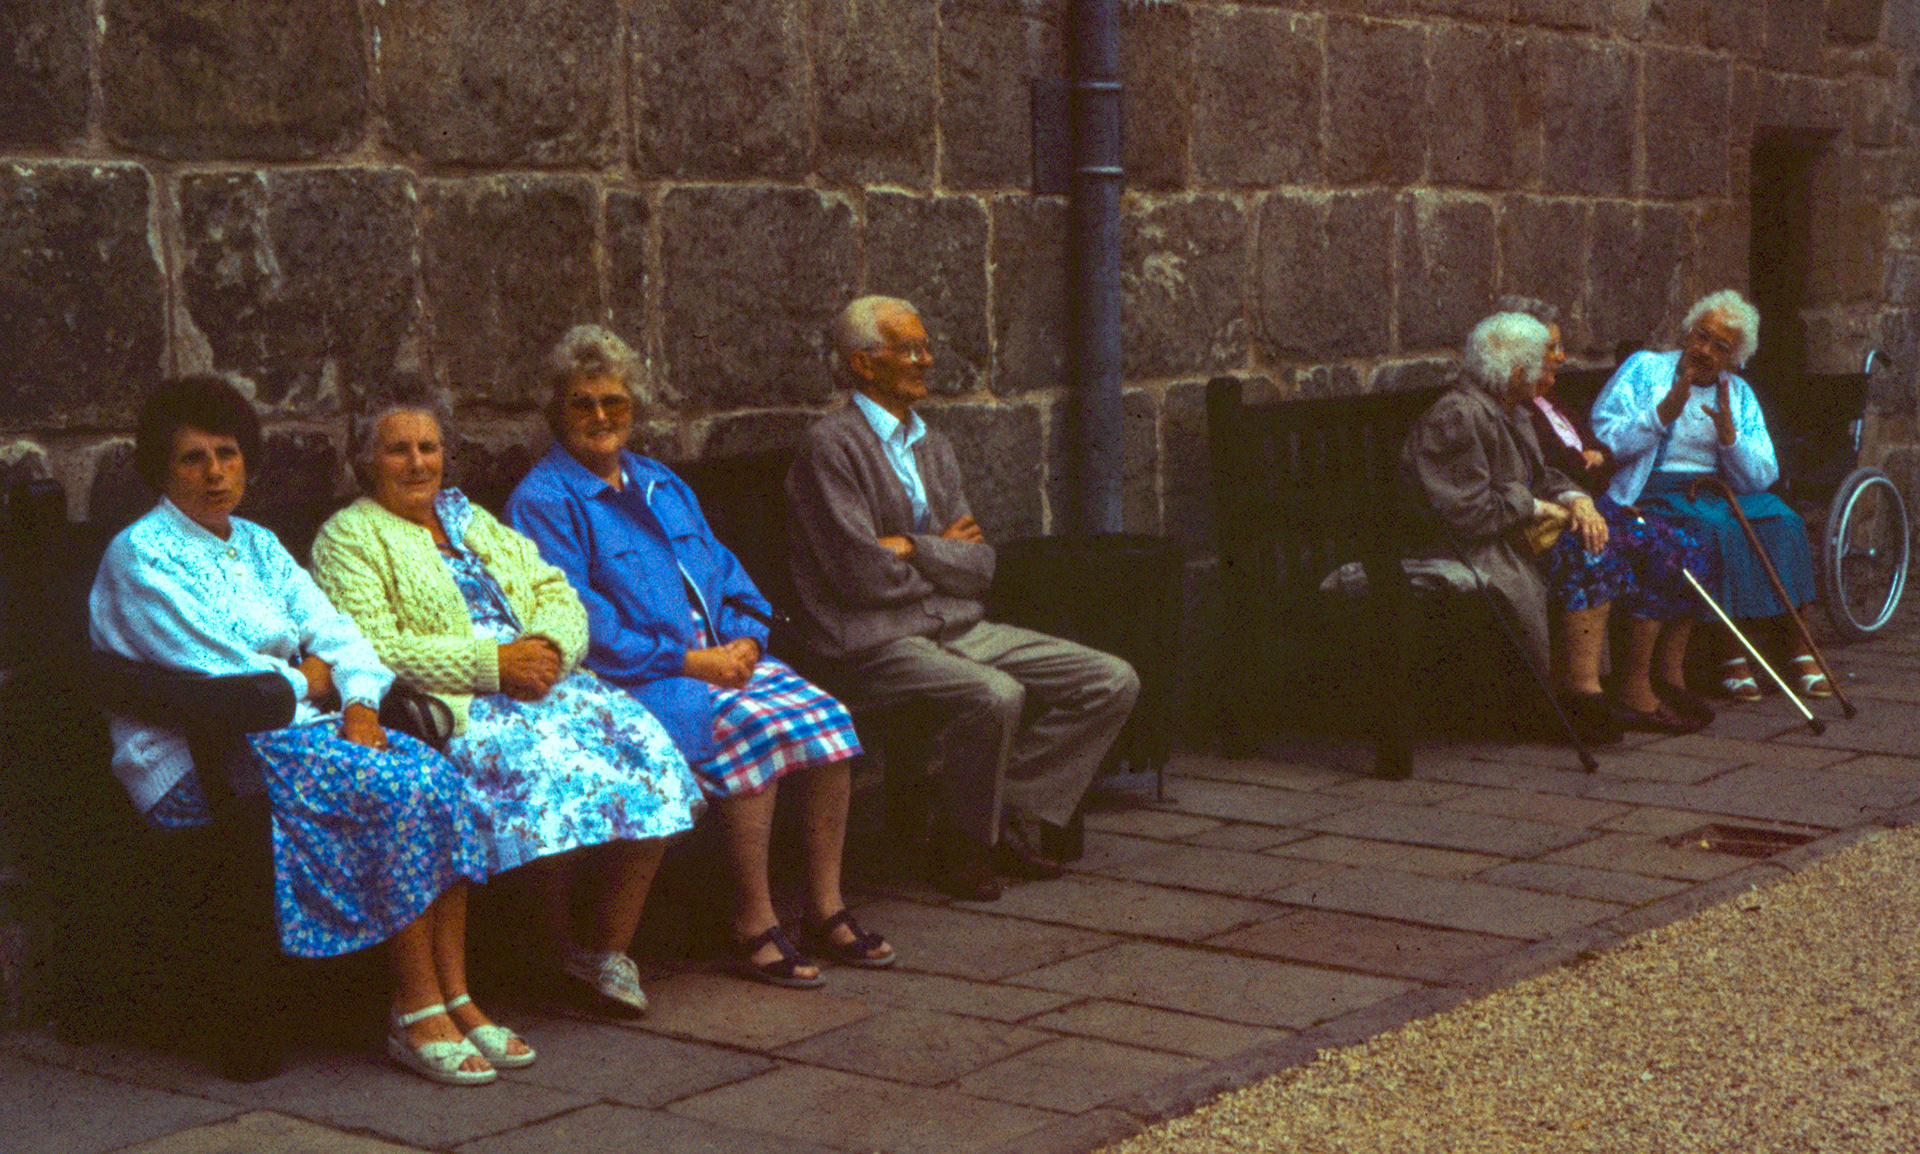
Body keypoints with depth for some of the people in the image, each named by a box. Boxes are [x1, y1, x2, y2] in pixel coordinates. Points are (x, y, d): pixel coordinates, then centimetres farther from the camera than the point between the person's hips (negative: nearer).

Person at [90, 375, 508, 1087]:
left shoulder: (257, 545, 20)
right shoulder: (141, 555, -4)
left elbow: (335, 632, 12)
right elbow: (224, 677, -15)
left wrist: (361, 705, -8)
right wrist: (312, 677, 0)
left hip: (304, 727, 7)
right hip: (205, 761, -7)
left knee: (440, 775, -19)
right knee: (403, 789, -27)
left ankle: (453, 998, -19)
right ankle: (415, 1013, -22)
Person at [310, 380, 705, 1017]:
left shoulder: (473, 521, 26)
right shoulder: (349, 538, 5)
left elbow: (558, 595, 19)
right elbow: (372, 650, -11)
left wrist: (551, 646, -6)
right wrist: (492, 663, -16)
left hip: (541, 679, 6)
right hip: (448, 703, -6)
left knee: (643, 743, -19)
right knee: (545, 758, -34)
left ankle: (610, 946, -14)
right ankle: (559, 941, -12)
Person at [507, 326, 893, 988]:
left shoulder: (661, 484, 23)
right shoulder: (541, 503, -2)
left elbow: (725, 572, 21)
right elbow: (580, 622, -12)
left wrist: (745, 638, -2)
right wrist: (688, 661, -16)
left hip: (721, 657, 7)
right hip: (634, 679, -7)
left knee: (821, 719, -17)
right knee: (748, 729, -31)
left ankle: (825, 907, -9)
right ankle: (753, 926, -21)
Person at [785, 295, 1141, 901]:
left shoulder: (933, 446, 17)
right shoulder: (831, 445, -9)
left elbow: (980, 566, 10)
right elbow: (863, 574, -16)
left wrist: (913, 547, -8)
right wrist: (945, 553, 0)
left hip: (959, 627, 8)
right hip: (875, 642, -8)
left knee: (1113, 682, -4)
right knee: (996, 695, -35)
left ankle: (1012, 817, 2)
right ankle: (959, 848, -11)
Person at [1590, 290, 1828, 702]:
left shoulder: (1739, 396, 14)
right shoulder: (1644, 369, 4)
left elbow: (1761, 479, 5)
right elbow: (1599, 440, -8)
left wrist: (1729, 435, -13)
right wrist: (1662, 414, -18)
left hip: (1714, 492, 4)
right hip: (1650, 494, -4)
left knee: (1780, 520, -23)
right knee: (1716, 528, -33)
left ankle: (1797, 646, -19)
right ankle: (1730, 652, -27)